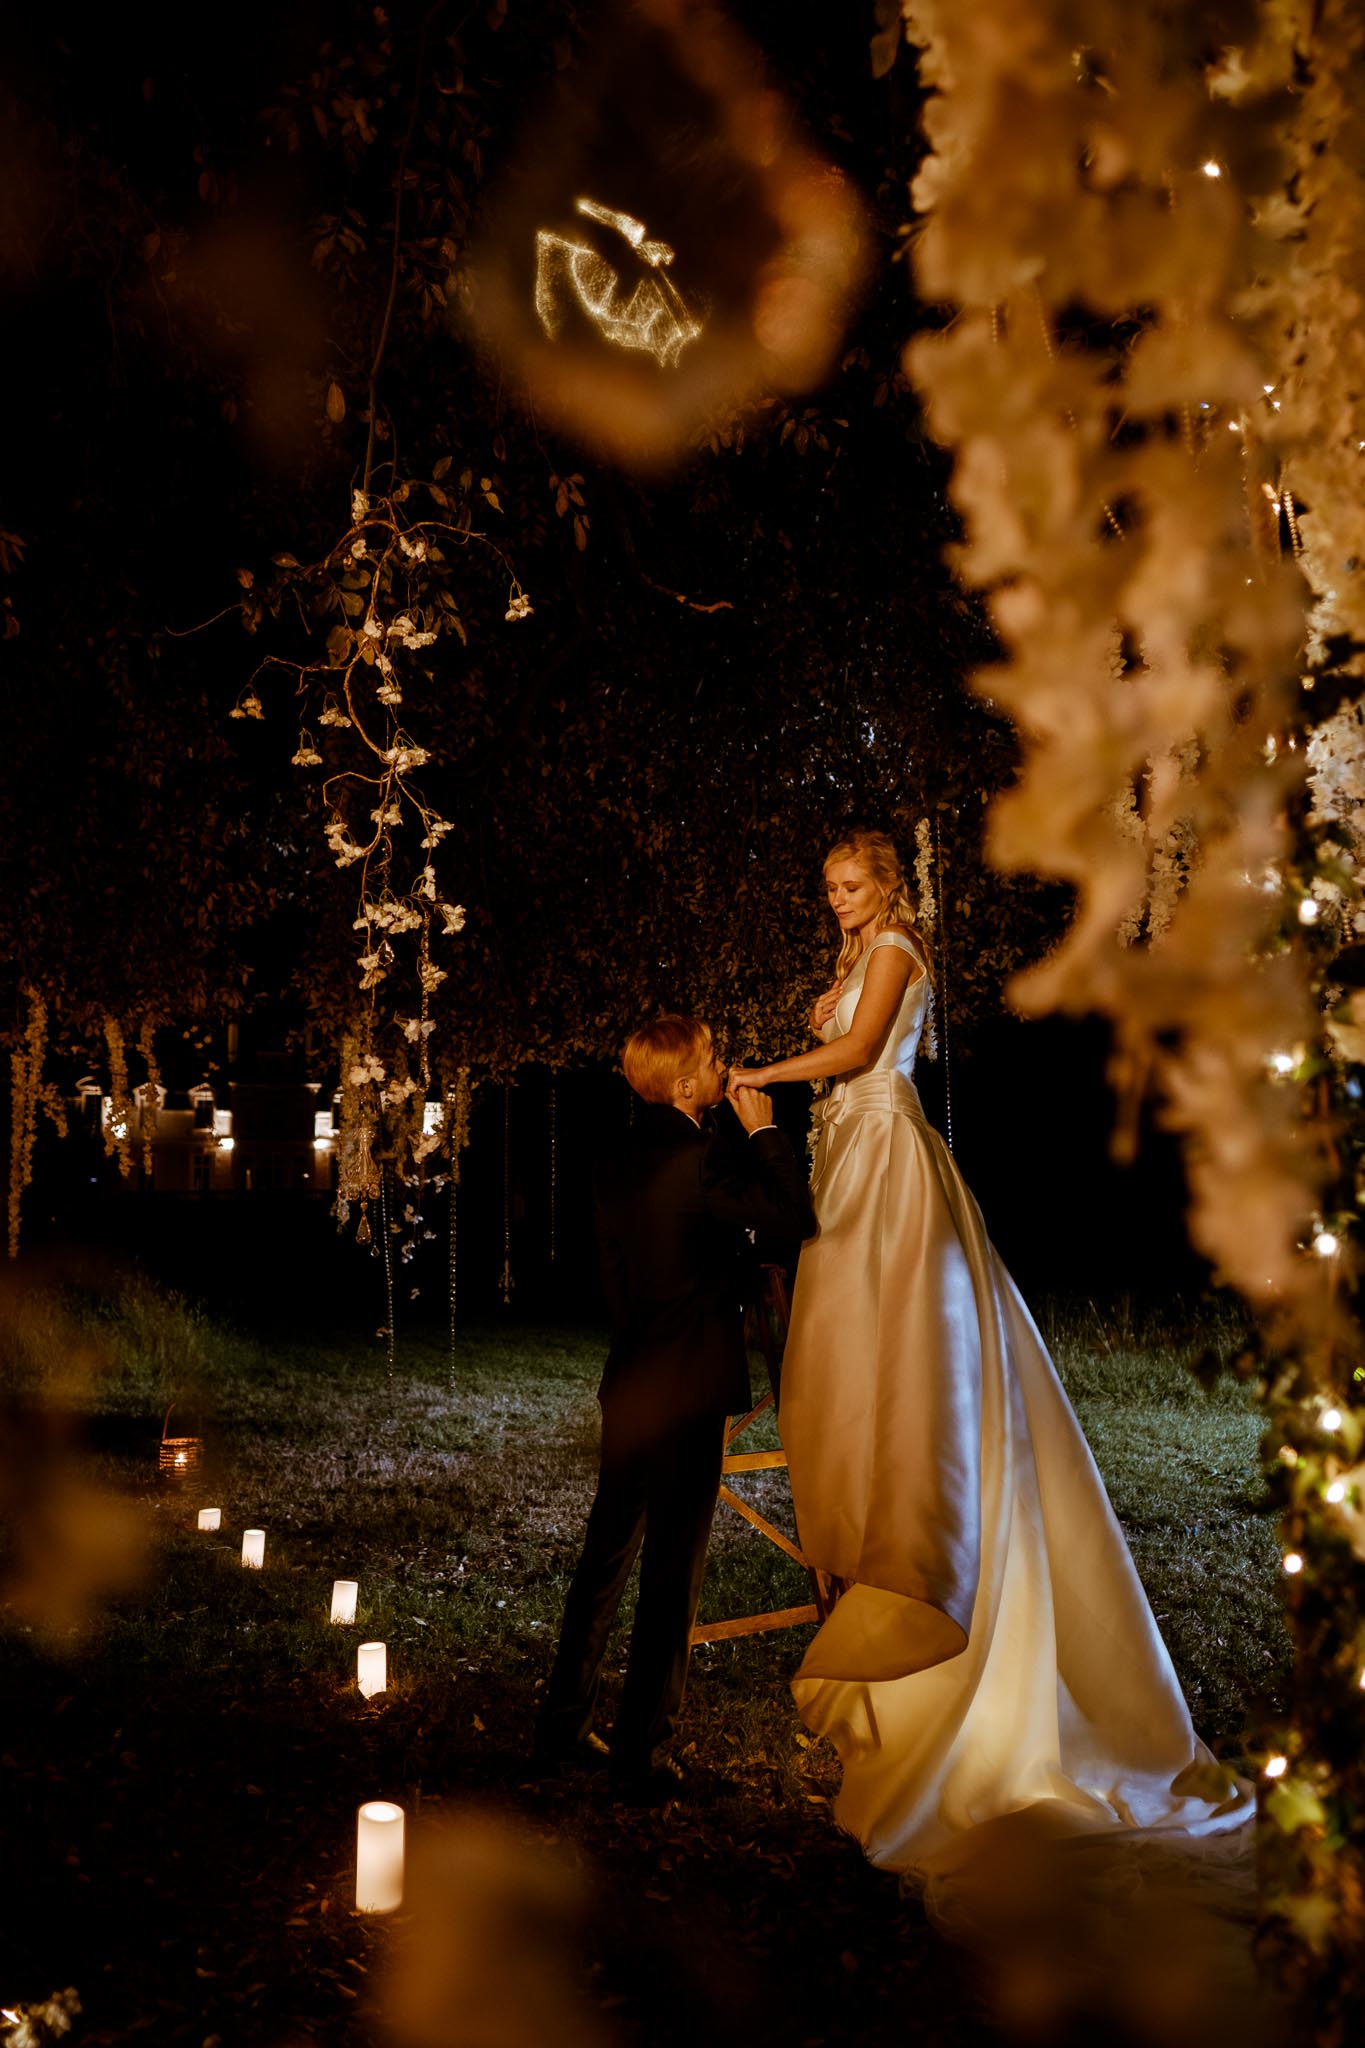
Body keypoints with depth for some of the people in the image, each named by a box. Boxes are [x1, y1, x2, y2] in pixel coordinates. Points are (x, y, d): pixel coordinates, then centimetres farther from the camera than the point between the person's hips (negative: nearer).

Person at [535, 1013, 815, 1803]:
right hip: (690, 1390, -8)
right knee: (673, 1572, 3)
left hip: (629, 1387, 8)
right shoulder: (702, 1158, -18)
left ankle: (564, 1724, 29)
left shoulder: (618, 1163, 8)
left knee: (607, 1554, 18)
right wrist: (764, 1131, -5)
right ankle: (643, 1758, 12)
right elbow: (799, 1219, -14)